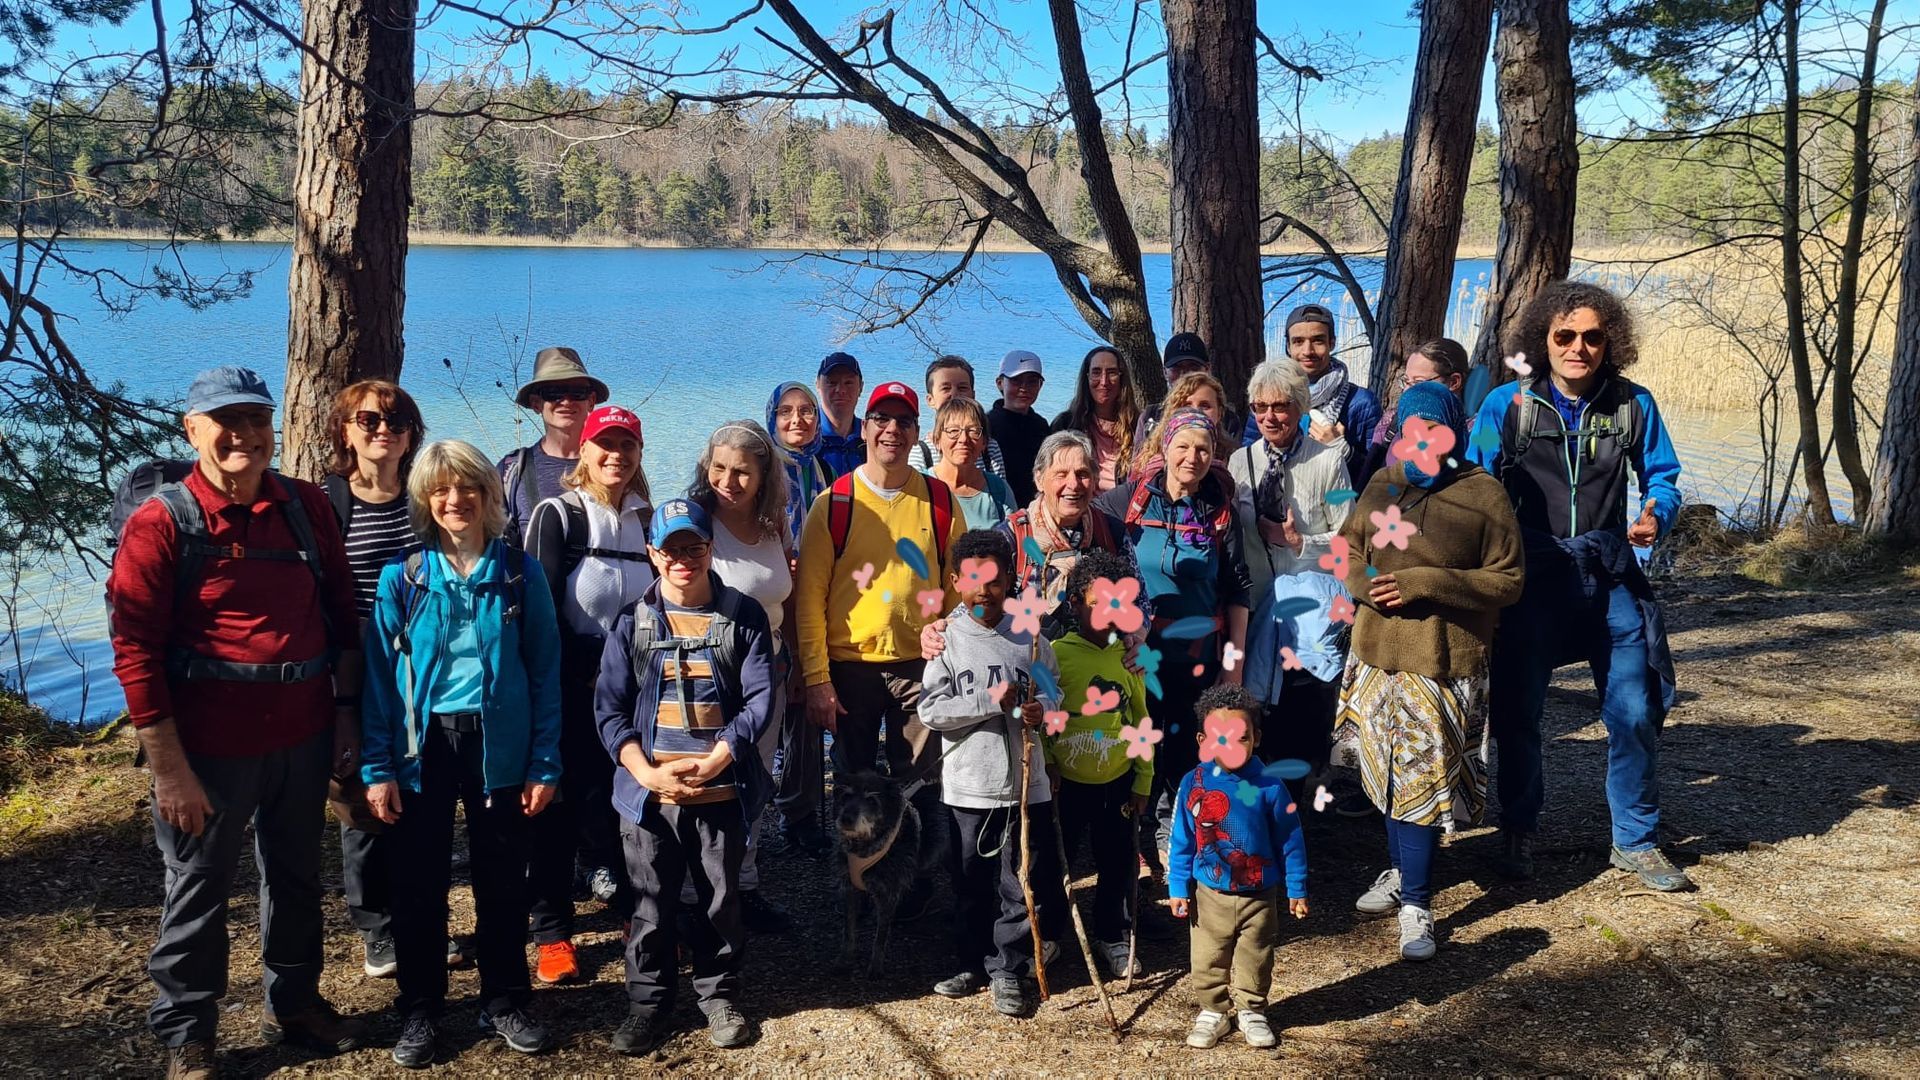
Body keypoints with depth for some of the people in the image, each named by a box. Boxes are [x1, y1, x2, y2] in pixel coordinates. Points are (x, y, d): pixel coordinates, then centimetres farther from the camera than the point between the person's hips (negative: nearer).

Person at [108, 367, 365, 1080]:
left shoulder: (305, 506, 3)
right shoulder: (160, 524, -10)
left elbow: (341, 613, 10)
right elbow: (135, 652, -12)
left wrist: (345, 714, 7)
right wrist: (169, 769, -14)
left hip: (302, 734, 4)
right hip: (211, 746, -4)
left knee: (296, 877, 18)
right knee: (198, 887, 10)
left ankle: (294, 1004, 38)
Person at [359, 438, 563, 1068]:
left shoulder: (520, 573, -2)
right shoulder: (401, 577, -2)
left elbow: (545, 672, 0)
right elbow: (380, 676, -1)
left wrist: (545, 763, -5)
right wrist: (377, 767, -6)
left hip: (499, 747, 0)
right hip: (422, 746, 0)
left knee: (502, 880, 11)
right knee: (419, 884, 10)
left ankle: (505, 1003, 27)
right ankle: (418, 1012, 26)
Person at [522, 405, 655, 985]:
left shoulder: (648, 519, 9)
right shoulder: (557, 514, -4)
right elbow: (543, 606, -9)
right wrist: (585, 675, -13)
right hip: (571, 682, -4)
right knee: (561, 802, 1)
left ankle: (632, 904, 24)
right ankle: (552, 931, 11)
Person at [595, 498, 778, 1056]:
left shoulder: (744, 617, 0)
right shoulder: (634, 622, 2)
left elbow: (758, 700, -4)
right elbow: (610, 708, -1)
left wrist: (714, 761, -15)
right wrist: (648, 772, -14)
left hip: (722, 791, 0)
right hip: (648, 793, 0)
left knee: (721, 900, 11)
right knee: (651, 905, 9)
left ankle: (720, 994, 30)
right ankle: (648, 1000, 26)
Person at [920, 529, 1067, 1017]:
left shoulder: (1029, 634, -1)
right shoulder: (945, 638, -5)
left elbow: (1051, 687, 10)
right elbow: (930, 710, -10)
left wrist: (1041, 708, -13)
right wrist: (991, 702, -17)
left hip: (1026, 783, 1)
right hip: (968, 785, -1)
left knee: (1022, 884, 7)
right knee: (970, 883, 13)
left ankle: (1007, 969, 22)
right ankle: (972, 963, 31)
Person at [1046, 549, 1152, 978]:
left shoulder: (1128, 657, 1)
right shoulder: (1055, 654, -11)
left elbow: (1141, 722, 8)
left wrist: (1143, 782, 7)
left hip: (1117, 782, 3)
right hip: (1067, 782, -3)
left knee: (1118, 863, 12)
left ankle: (1112, 938, 31)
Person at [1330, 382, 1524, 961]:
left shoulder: (1482, 494, -9)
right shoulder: (1382, 485, 7)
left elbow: (1508, 579, -9)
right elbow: (1349, 549, 17)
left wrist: (1423, 584, -18)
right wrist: (1364, 583, -7)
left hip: (1444, 659, -5)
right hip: (1378, 652, 5)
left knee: (1422, 776, -3)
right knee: (1388, 770, 15)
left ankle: (1416, 904, 7)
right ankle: (1401, 871, 35)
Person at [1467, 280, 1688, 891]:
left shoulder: (1632, 404, -1)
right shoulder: (1506, 404, -5)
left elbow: (1662, 476, 9)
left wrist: (1657, 514, -13)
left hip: (1609, 578, 1)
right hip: (1531, 580, -1)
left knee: (1635, 712, 2)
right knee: (1518, 713, 7)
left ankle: (1636, 841, 20)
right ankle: (1519, 833, 27)